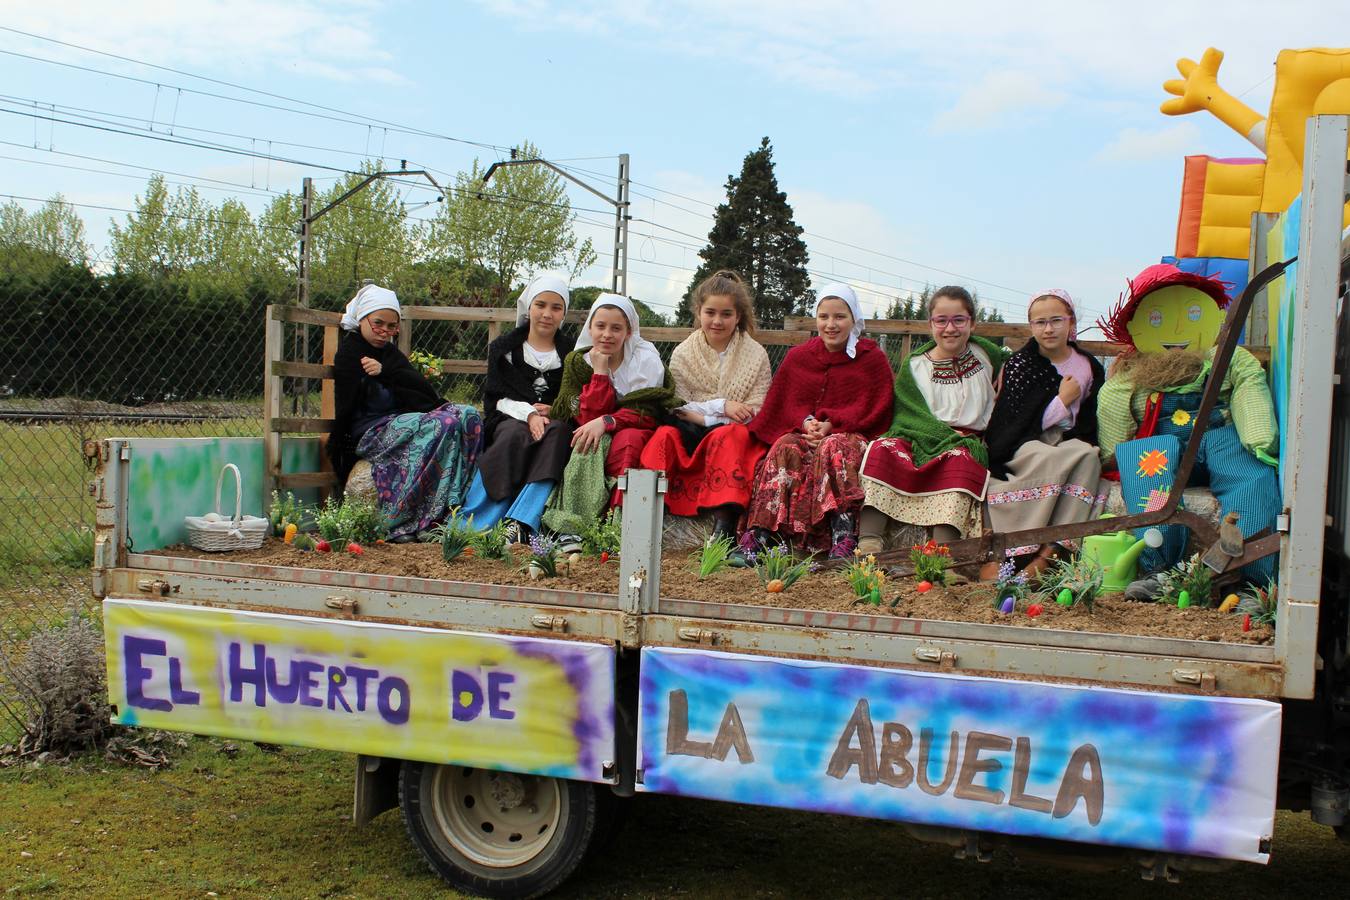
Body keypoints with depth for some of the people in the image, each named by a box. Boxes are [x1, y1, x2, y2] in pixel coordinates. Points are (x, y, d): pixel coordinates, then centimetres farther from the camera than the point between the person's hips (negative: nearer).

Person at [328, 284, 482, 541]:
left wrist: (385, 371, -8)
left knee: (469, 416, -14)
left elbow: (423, 387, 3)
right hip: (370, 432, -7)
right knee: (445, 424, -29)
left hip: (400, 422, 7)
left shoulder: (389, 352, 21)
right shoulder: (349, 354, -1)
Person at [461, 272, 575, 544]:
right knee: (517, 433, -37)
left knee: (558, 430, -36)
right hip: (508, 421, -1)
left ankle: (520, 523, -48)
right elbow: (494, 398, 2)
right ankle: (476, 524, -43)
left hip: (555, 422, 1)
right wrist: (528, 413, -17)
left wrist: (554, 412, -12)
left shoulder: (571, 353, 14)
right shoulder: (504, 349, 11)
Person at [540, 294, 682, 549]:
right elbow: (589, 417, -12)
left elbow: (647, 414, -16)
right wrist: (600, 371, -17)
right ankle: (571, 526, -42)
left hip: (638, 437, -1)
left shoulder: (646, 360, -6)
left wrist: (606, 421, -30)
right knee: (590, 442, -32)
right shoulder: (578, 362, -1)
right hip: (600, 441, 2)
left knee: (628, 438, -35)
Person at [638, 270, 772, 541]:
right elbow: (679, 408, 3)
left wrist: (703, 414, -13)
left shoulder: (755, 354, 4)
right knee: (664, 435, -28)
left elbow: (756, 413, -3)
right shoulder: (683, 354, 9)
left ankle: (723, 528, -47)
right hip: (692, 436, 2)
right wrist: (722, 406, -13)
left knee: (727, 436, -35)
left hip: (736, 433, -2)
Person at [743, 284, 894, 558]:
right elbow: (785, 404, 11)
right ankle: (756, 537, -44)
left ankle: (843, 542, -47)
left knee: (834, 447, -37)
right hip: (802, 432, 2)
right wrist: (806, 422, -13)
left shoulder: (872, 359, 8)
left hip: (850, 435, -2)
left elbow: (874, 411, -1)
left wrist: (832, 425, -16)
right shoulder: (797, 356, 16)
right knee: (786, 448, -31)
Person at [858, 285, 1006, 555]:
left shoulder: (987, 355, 11)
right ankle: (869, 543, -40)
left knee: (959, 459, -36)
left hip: (969, 443, 0)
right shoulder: (913, 365, 7)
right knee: (883, 449, -30)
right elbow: (913, 415, -2)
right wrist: (950, 436, -19)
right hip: (921, 439, 0)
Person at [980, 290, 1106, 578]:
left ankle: (1047, 554, -34)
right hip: (1021, 446, -3)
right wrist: (1062, 400, -8)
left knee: (1088, 456, -31)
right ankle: (1001, 553, -34)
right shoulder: (1018, 364, -1)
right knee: (1049, 459, -36)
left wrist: (1074, 440, -10)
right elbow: (1016, 423, -8)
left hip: (1068, 442, 3)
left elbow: (1089, 423, 12)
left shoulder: (1090, 367, 8)